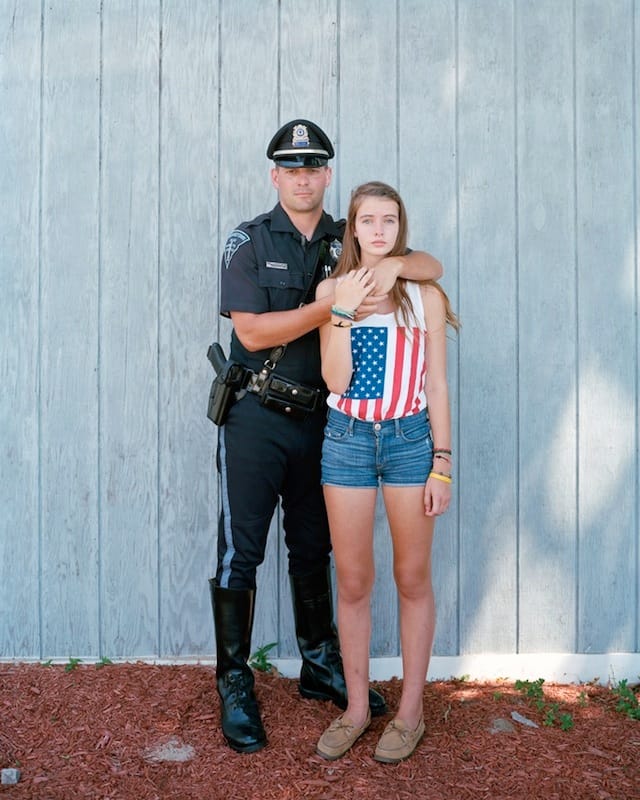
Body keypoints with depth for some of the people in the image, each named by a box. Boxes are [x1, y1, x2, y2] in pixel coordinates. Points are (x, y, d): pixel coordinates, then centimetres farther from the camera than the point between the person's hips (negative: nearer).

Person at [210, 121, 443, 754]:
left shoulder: (348, 244, 7)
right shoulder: (248, 241, -3)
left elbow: (433, 266, 4)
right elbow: (251, 331, -14)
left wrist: (396, 263, -19)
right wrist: (331, 306, -21)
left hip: (318, 418, 4)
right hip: (256, 417, -3)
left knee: (312, 549, 15)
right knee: (239, 552, 0)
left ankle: (321, 666, 30)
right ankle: (234, 686, 12)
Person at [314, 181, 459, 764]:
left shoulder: (425, 293, 1)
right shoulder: (333, 289, 3)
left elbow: (437, 386, 2)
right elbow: (335, 378, -5)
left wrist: (442, 463, -2)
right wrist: (344, 311, -15)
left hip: (411, 438, -1)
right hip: (347, 438, 1)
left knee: (412, 579, 8)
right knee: (352, 582, 8)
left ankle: (410, 710, 22)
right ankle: (356, 706, 22)